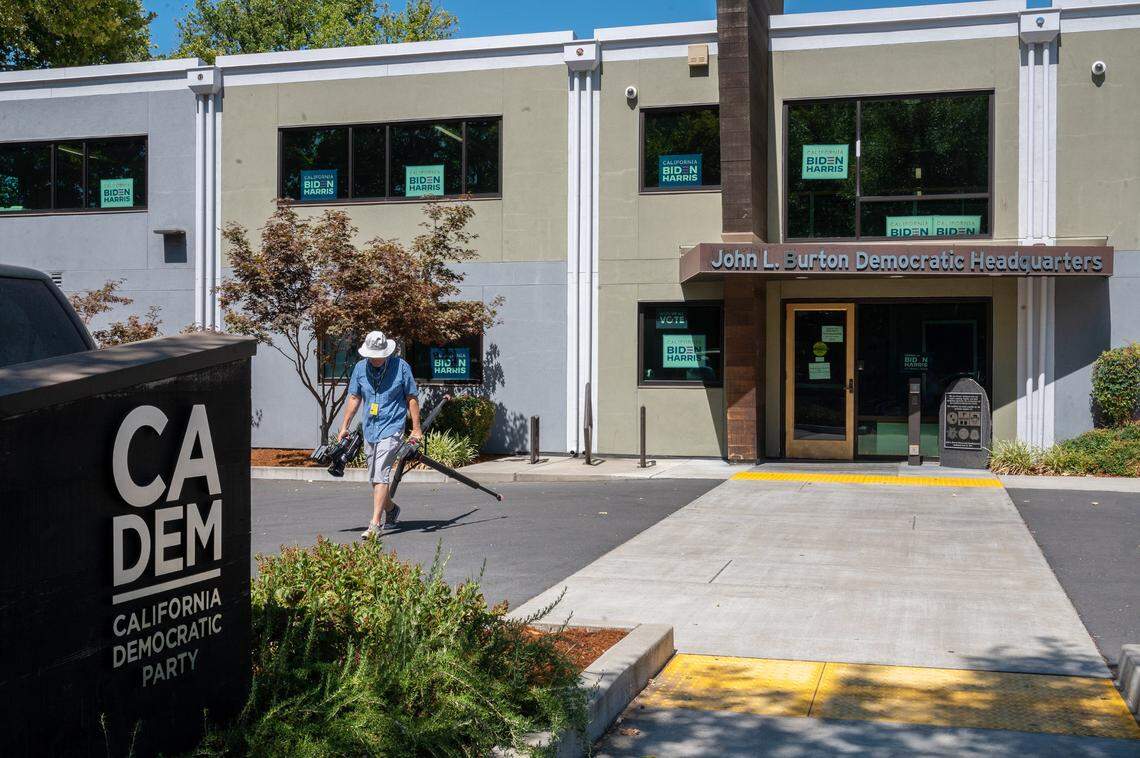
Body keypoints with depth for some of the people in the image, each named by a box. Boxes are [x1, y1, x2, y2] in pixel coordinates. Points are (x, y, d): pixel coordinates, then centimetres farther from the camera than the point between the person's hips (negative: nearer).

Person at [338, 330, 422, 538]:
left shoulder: (401, 366, -7)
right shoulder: (360, 368, 4)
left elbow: (412, 398, -2)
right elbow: (354, 398, 12)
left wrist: (416, 429, -3)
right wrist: (344, 427, 9)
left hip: (392, 428, -5)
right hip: (370, 429, 6)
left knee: (380, 474, -15)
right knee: (375, 478, 13)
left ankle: (375, 523, -16)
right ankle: (391, 509, 37)